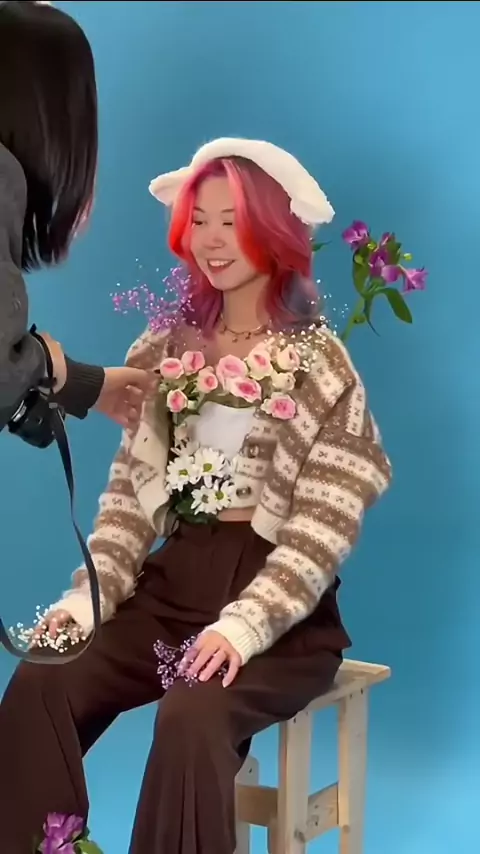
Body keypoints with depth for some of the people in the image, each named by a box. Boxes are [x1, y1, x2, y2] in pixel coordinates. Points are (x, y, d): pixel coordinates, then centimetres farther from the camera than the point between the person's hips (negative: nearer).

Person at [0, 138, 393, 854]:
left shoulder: (321, 364, -3)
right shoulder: (168, 350, 11)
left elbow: (324, 527, -10)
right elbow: (130, 493, 8)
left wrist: (245, 624, -24)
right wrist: (90, 594, -8)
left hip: (282, 607, -4)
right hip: (174, 582, 5)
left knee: (193, 716, -34)